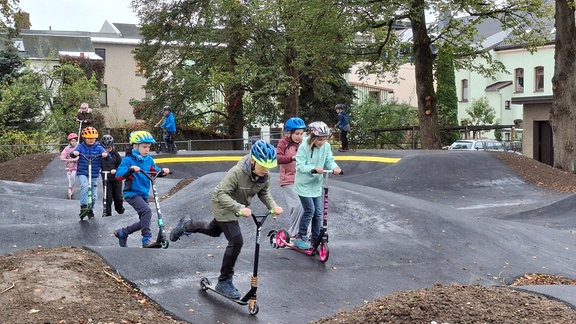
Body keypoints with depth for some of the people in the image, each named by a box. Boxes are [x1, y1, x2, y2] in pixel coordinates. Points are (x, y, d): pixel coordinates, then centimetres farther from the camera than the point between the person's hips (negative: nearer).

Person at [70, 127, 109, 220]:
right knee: (85, 186, -32)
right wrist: (74, 153, -35)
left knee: (94, 195, 6)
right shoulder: (81, 146, 1)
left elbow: (105, 153, -13)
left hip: (94, 174, 2)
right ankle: (83, 206, -23)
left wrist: (105, 154, -37)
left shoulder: (98, 147, 1)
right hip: (82, 173, -2)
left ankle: (90, 210, 31)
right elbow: (72, 154, -12)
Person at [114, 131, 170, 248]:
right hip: (132, 193, -7)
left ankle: (122, 232, 32)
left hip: (143, 194, 8)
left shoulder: (149, 159, 8)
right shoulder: (128, 160, -11)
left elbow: (155, 171, 14)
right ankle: (147, 239, -25)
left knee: (144, 221, 11)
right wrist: (130, 170, -36)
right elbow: (118, 176, -20)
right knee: (147, 211, -29)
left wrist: (163, 171, -8)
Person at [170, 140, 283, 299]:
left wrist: (273, 206, -19)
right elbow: (222, 194, -37)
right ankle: (224, 281, -2)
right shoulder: (237, 172, -36)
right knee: (236, 241, -16)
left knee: (214, 231, 28)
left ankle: (187, 225, 55)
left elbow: (264, 192, 0)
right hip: (223, 206, -7)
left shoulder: (265, 175, -17)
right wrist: (239, 208, -49)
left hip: (236, 207, 8)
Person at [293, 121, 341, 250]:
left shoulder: (326, 146, -5)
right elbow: (300, 166, -21)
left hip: (317, 185, 5)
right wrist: (314, 168, -37)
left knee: (318, 212, 5)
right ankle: (300, 238, 9)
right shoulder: (304, 147, -19)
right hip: (304, 184, -5)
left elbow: (329, 160, -1)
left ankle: (315, 240, 19)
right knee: (310, 210, -8)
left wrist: (335, 167, -24)